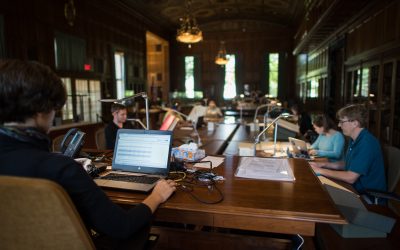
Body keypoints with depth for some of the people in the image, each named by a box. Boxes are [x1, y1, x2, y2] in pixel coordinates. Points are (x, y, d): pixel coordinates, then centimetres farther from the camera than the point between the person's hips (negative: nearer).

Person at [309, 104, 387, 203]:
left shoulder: (367, 143, -25)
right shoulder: (354, 140, 6)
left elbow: (350, 178, -27)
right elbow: (346, 164, 16)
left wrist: (321, 171, -17)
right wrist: (323, 164, 2)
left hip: (369, 198, -8)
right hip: (357, 189, 8)